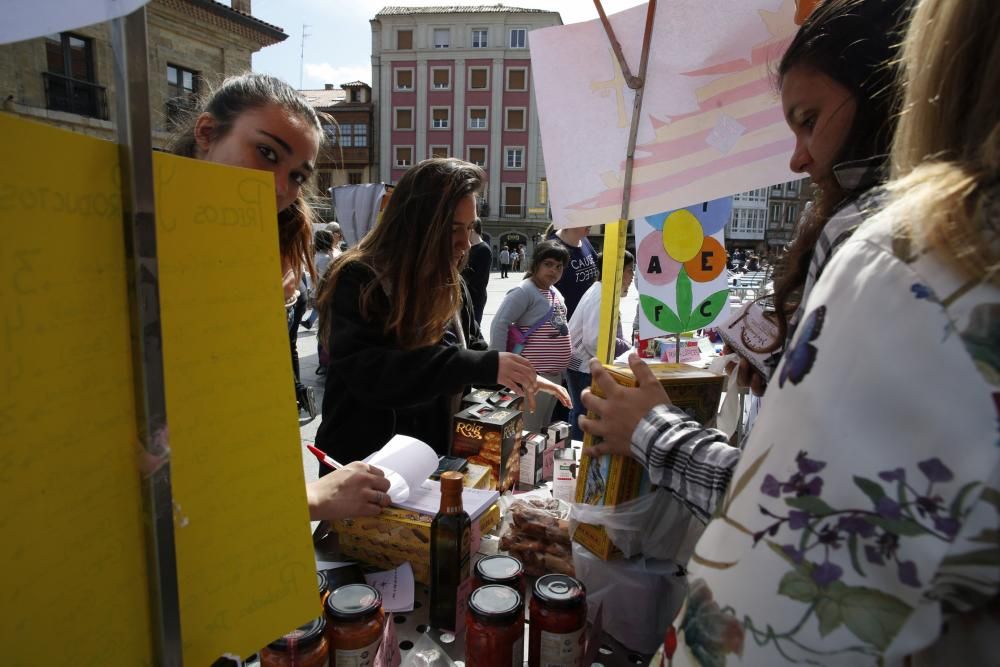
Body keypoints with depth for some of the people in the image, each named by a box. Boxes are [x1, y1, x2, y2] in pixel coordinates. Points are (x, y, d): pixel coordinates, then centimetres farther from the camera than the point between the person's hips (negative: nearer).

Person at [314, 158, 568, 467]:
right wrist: (483, 367, -34)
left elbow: (472, 349, 13)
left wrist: (520, 376, -7)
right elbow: (366, 373, -31)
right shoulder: (358, 280, -17)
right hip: (364, 465, -6)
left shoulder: (451, 284, 2)